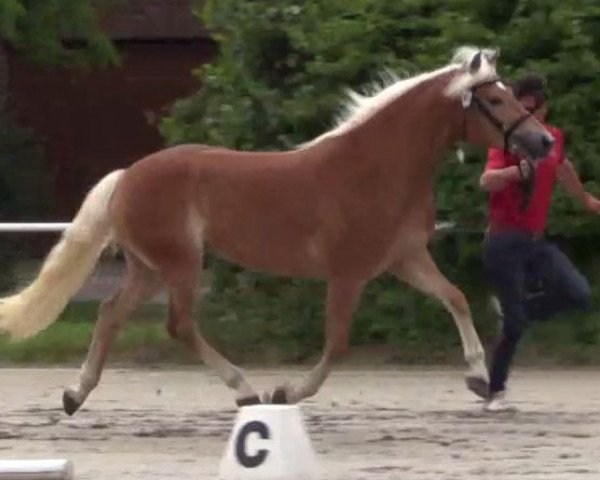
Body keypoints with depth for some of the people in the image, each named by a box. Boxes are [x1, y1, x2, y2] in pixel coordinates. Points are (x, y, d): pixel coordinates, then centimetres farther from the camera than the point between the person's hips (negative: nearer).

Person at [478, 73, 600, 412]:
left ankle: (515, 309, 11)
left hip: (537, 242, 6)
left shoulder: (554, 138, 7)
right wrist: (519, 170, -50)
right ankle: (496, 391, 11)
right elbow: (486, 181, -31)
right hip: (505, 244, -6)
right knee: (515, 325, -6)